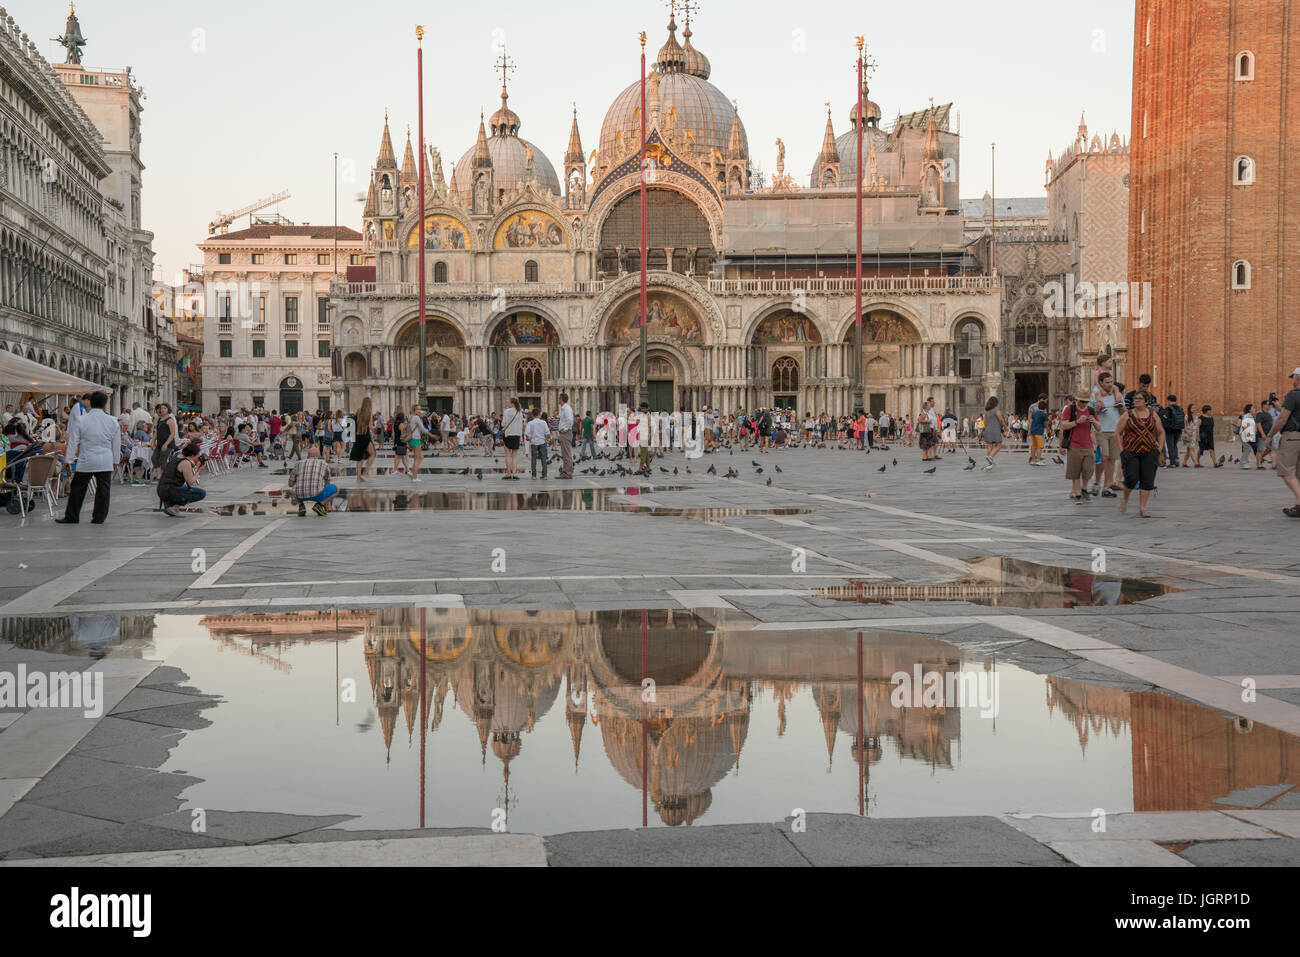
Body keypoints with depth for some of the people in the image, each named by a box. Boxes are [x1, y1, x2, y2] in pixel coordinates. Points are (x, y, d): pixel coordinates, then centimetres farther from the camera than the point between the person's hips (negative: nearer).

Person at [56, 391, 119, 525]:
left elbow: (73, 442, 0)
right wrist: (115, 460, 20)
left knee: (77, 489, 8)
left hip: (86, 461, -1)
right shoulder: (112, 421, 2)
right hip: (106, 462, 1)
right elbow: (116, 443, 10)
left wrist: (69, 459, 6)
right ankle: (99, 517, 8)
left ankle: (71, 517, 12)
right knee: (103, 490, 6)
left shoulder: (80, 420, -3)